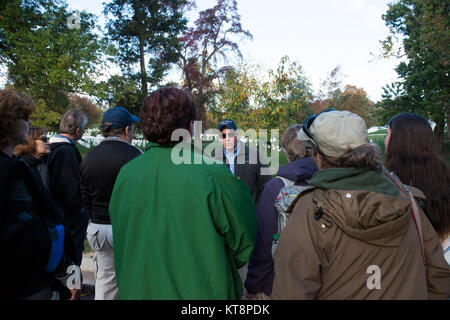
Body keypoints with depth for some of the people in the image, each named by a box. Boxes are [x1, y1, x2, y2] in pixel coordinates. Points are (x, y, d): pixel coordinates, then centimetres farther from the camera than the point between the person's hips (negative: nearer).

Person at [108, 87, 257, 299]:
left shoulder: (125, 174, -10)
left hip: (138, 290, 4)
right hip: (203, 291, -3)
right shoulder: (213, 176, -24)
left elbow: (121, 239, 3)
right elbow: (244, 242, -12)